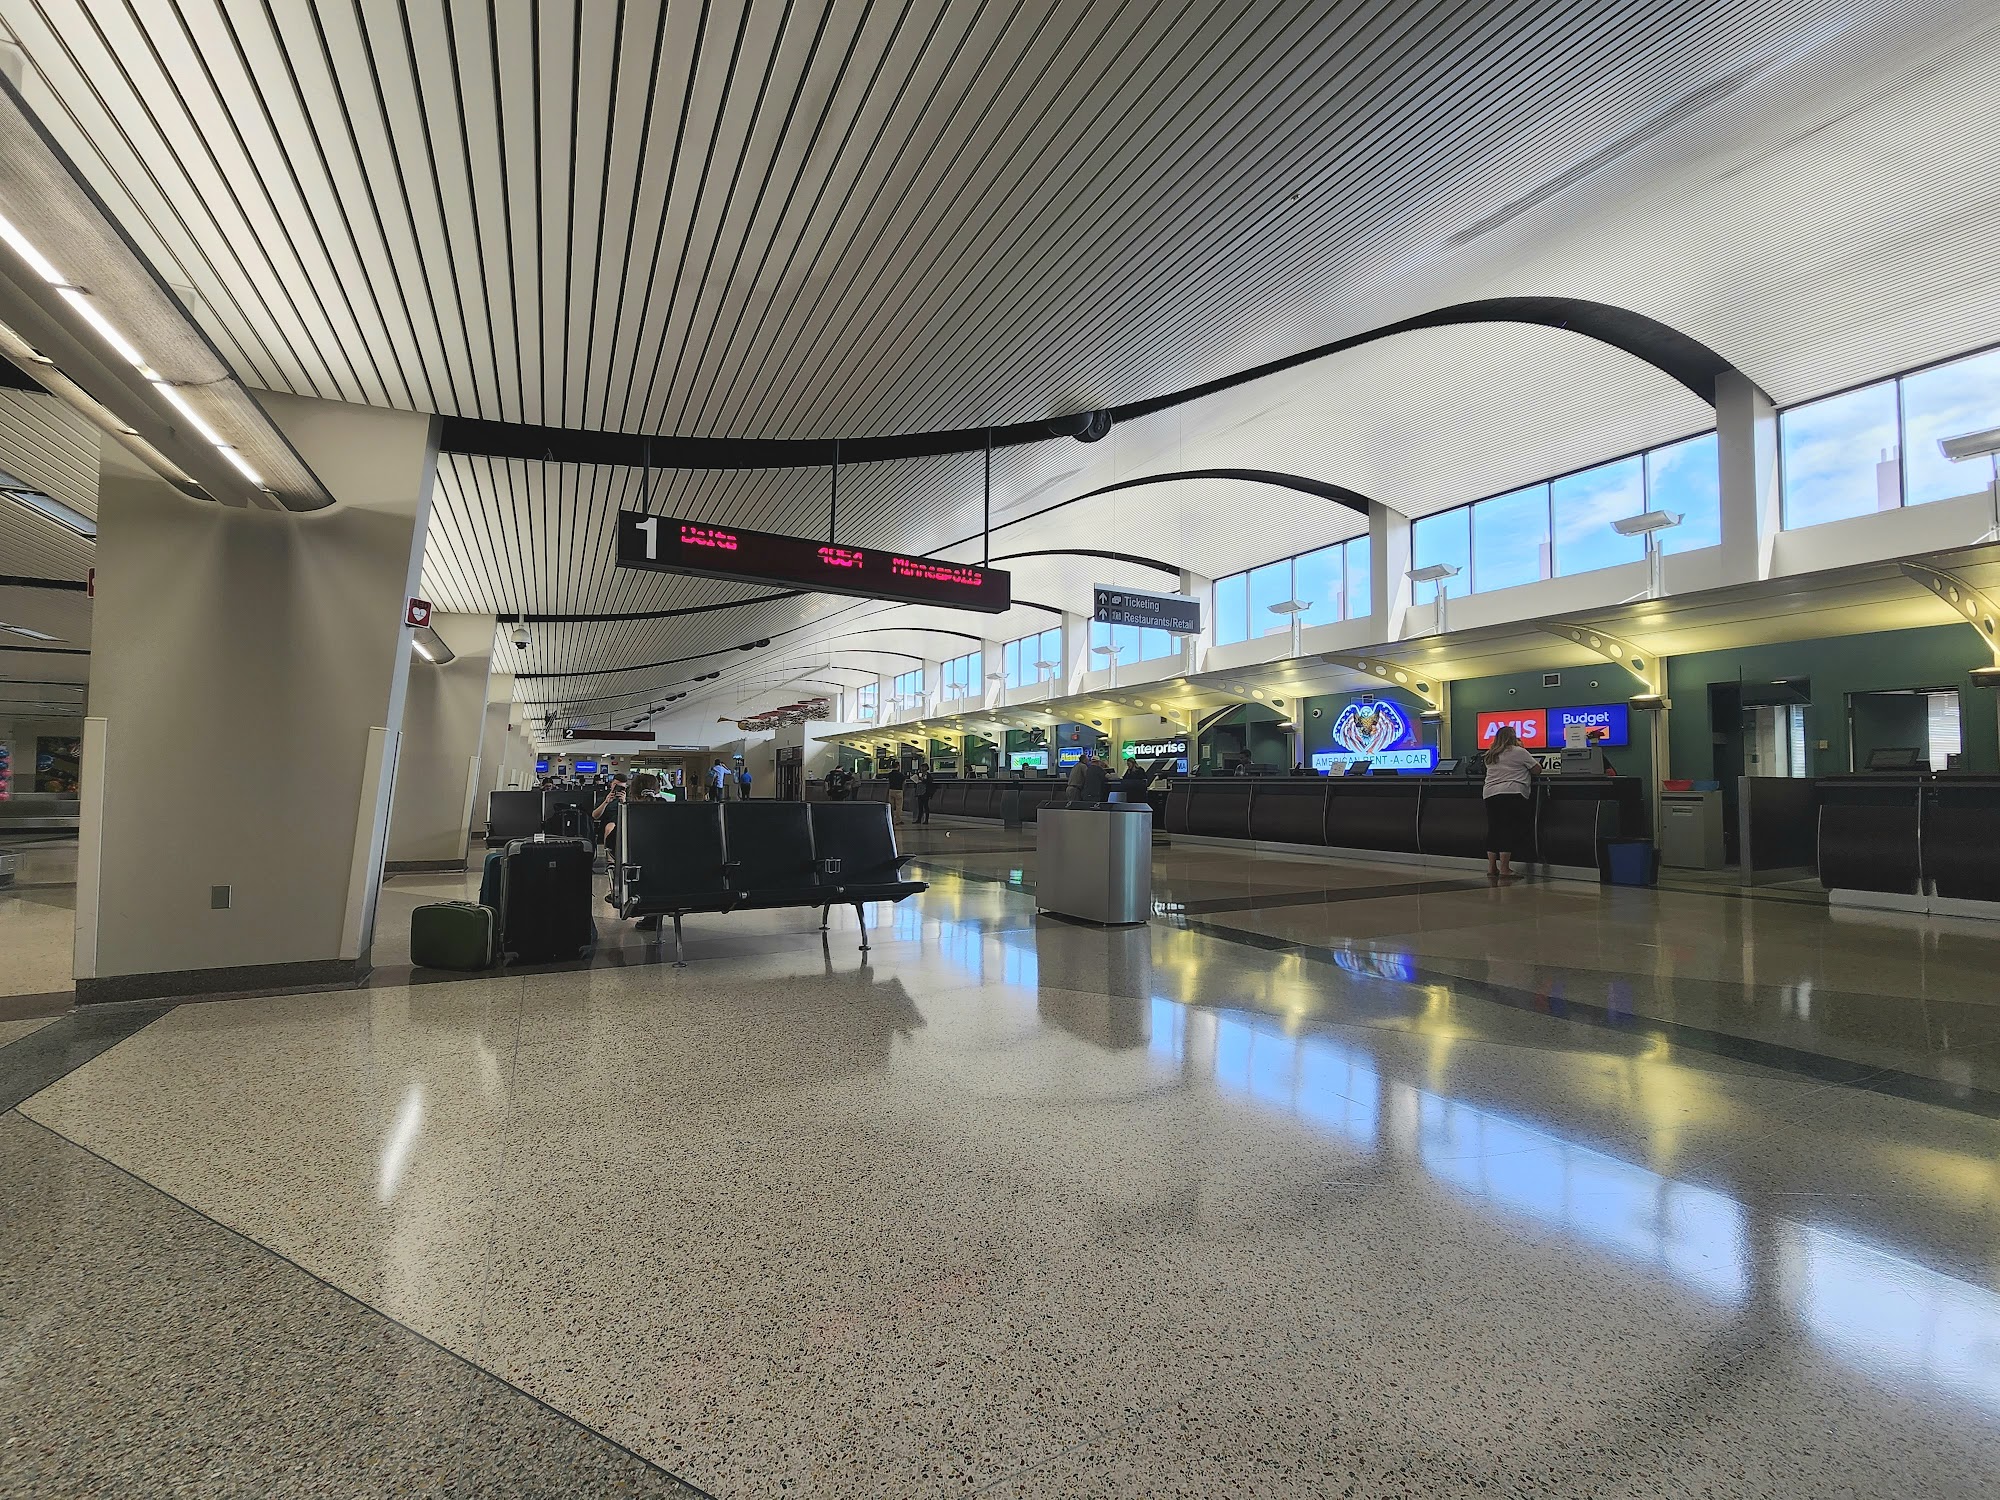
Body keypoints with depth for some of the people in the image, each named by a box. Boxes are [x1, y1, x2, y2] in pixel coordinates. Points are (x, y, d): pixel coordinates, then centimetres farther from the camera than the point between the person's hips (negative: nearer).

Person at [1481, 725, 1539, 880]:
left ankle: (1491, 868, 12)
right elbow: (1537, 769, 6)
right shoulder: (1519, 752, 1)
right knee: (1508, 830, -5)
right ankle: (1504, 870, -7)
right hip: (1511, 794, -6)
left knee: (1493, 830, 9)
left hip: (1489, 793, 6)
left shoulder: (1490, 755, 17)